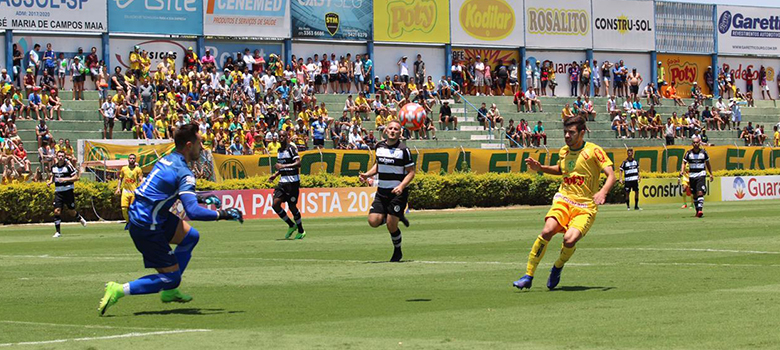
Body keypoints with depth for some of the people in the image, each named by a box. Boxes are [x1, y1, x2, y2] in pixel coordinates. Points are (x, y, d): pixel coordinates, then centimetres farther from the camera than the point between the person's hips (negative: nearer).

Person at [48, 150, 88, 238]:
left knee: (72, 212, 5)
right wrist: (50, 182, 5)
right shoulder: (54, 167, 5)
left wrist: (65, 179, -22)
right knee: (57, 211, -9)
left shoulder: (68, 166, -10)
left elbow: (76, 177, -10)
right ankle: (58, 232, -2)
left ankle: (80, 218, 41)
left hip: (68, 190, -3)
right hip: (58, 192, 3)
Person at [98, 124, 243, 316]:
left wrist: (199, 198, 24)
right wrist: (222, 214, -17)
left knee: (191, 236, 21)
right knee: (171, 277, -1)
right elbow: (193, 212, -28)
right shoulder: (184, 173, -18)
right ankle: (119, 290, -6)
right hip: (147, 228, -9)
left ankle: (169, 291, 23)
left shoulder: (168, 159, 9)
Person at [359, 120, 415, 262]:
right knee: (373, 221, -8)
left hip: (398, 193, -5)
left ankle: (397, 252, 17)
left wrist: (401, 186, -22)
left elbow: (411, 172, -6)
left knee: (391, 225, -9)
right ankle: (398, 217, 21)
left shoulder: (403, 150, -8)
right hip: (382, 191, 5)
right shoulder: (379, 146, 7)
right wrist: (367, 174, 6)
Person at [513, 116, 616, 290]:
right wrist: (540, 168, 16)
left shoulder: (593, 150, -6)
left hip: (585, 207, -4)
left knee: (570, 239, -27)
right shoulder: (563, 152, 11)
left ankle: (557, 268, 6)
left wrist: (603, 192, -31)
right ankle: (528, 276, -16)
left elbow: (611, 175, -12)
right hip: (563, 200, 4)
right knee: (547, 231, -24)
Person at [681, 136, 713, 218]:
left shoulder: (703, 152, 1)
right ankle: (697, 210, 21)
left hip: (701, 174, -2)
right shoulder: (689, 153, 2)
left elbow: (707, 163, 12)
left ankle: (700, 209, -25)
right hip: (692, 174, 2)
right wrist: (682, 171, -17)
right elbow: (684, 162, 2)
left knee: (700, 192, -18)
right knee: (695, 194, 8)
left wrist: (711, 174, 14)